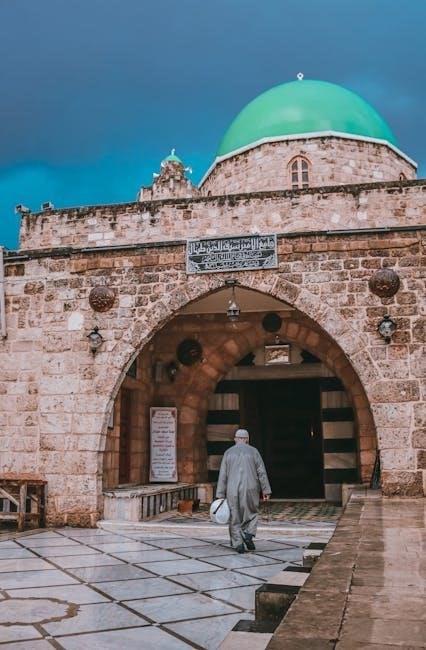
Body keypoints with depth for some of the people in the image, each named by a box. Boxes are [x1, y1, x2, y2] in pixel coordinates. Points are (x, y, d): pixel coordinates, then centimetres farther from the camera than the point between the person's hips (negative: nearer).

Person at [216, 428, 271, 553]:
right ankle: (248, 534, -2)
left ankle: (238, 544, 5)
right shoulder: (253, 452, 3)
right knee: (251, 513, 18)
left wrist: (220, 496, 3)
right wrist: (266, 491, 3)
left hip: (233, 490, 1)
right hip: (250, 490, -1)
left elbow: (223, 476, 2)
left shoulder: (228, 453, 5)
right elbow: (262, 472, -1)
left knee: (235, 518, 10)